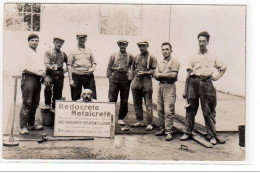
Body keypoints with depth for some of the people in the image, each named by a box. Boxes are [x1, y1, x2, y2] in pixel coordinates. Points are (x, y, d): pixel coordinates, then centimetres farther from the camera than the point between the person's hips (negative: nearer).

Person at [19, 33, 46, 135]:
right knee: (27, 103, -10)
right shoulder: (26, 53, -1)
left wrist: (43, 72, 3)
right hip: (28, 78, -8)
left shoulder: (39, 55, 22)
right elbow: (23, 67, -12)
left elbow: (42, 67, 27)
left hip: (38, 79, 8)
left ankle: (31, 124, 19)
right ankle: (23, 126, -9)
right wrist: (37, 72, -16)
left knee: (35, 103, 10)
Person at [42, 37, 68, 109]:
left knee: (58, 94, 1)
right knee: (48, 82, -34)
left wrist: (66, 69, 12)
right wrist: (51, 67, -27)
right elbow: (46, 63, -7)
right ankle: (47, 104, -24)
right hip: (50, 74, -4)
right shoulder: (48, 52, 6)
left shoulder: (63, 54, 16)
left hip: (60, 76, 4)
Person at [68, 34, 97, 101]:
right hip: (76, 76, -2)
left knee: (92, 97, -3)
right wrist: (70, 79, -6)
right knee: (75, 98, 3)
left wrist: (93, 69, -6)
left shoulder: (89, 51, 16)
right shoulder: (73, 52, 7)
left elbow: (93, 62, 18)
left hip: (88, 76, 2)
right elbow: (69, 66, 2)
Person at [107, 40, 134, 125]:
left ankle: (120, 118, 15)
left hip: (126, 79, 0)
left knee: (124, 101, 3)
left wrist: (131, 77, -1)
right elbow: (109, 67, 12)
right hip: (115, 78, 0)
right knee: (112, 99, -5)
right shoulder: (113, 55, 11)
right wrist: (110, 76, 0)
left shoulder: (130, 56, 8)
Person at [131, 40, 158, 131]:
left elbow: (154, 71, -6)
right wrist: (136, 74, 13)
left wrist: (144, 73, -16)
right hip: (136, 82, 6)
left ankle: (149, 124, -1)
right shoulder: (136, 57, 15)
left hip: (146, 83, -6)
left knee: (148, 104, -5)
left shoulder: (152, 58, -1)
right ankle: (140, 121, 23)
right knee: (137, 103, 11)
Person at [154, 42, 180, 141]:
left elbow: (174, 74, -14)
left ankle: (169, 132, -7)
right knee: (160, 110, 7)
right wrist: (166, 75, -9)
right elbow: (156, 75, 10)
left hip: (169, 87, -6)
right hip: (161, 86, 7)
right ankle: (162, 129, 17)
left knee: (168, 110, -11)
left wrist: (161, 75, -5)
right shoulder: (160, 63, 20)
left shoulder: (174, 62, 0)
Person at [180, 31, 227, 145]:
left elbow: (223, 68, 22)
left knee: (209, 111, -1)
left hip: (207, 83, -1)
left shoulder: (212, 57, 14)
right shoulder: (194, 57, 14)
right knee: (191, 109, 4)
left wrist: (216, 77, 8)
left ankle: (212, 135, 4)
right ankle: (188, 132, 14)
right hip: (194, 83, 1)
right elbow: (189, 71, 12)